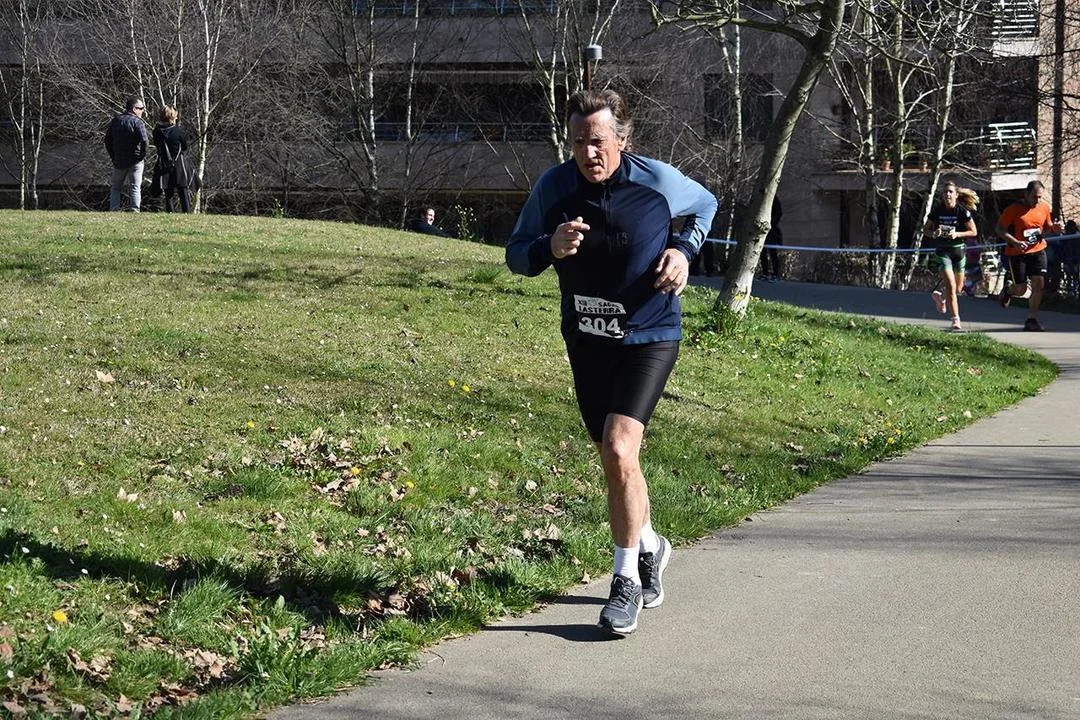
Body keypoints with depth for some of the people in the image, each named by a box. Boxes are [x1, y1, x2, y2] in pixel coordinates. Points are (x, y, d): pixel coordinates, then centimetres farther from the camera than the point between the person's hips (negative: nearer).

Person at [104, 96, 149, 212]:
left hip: (118, 161, 5)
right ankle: (134, 210, -4)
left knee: (116, 188, 15)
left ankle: (113, 210, 8)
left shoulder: (115, 120, 8)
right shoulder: (137, 122, -12)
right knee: (135, 188, 1)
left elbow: (107, 140, 13)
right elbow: (144, 141, -23)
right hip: (135, 161, -5)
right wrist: (142, 155, -8)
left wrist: (113, 156, 16)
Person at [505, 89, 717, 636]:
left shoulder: (657, 181, -13)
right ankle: (649, 546, 43)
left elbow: (705, 206, 9)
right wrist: (549, 247, -23)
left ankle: (627, 581, -9)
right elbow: (515, 254, -1)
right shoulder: (553, 186, -10)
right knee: (615, 461, 15)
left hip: (649, 338, -4)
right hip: (586, 342, 4)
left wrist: (684, 250, -9)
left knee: (619, 452, -21)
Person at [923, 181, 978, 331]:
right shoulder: (937, 210, -4)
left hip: (958, 250, 1)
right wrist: (933, 233, -16)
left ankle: (940, 296, 46)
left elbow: (973, 232, -3)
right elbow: (925, 230, 6)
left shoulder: (963, 211, -8)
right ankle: (956, 319, -8)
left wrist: (957, 234, -18)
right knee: (951, 285, -14)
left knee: (957, 289, 13)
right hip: (942, 251, -1)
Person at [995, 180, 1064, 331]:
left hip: (1038, 250, 4)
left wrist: (1054, 227, -7)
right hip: (1017, 253, -4)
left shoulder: (1044, 207, 2)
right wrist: (1015, 242, -25)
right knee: (1021, 289, 0)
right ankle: (1008, 288, 38)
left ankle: (1032, 319, 0)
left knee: (1039, 283, -10)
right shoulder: (1014, 209, -14)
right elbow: (999, 229, -12)